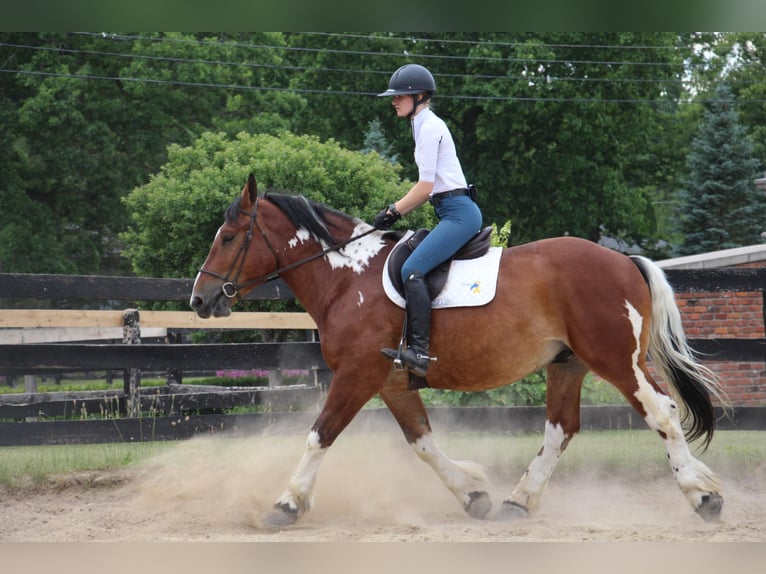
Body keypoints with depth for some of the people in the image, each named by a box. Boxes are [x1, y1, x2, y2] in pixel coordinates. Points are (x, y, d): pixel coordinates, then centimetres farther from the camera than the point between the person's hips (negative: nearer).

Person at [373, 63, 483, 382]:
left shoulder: (429, 126, -10)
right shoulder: (426, 125, 21)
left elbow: (425, 187, -15)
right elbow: (429, 187, 22)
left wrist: (393, 211, -6)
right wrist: (397, 211, 13)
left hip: (459, 212, -11)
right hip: (453, 213, 11)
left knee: (412, 270, -21)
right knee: (414, 269, 12)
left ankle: (420, 352, -29)